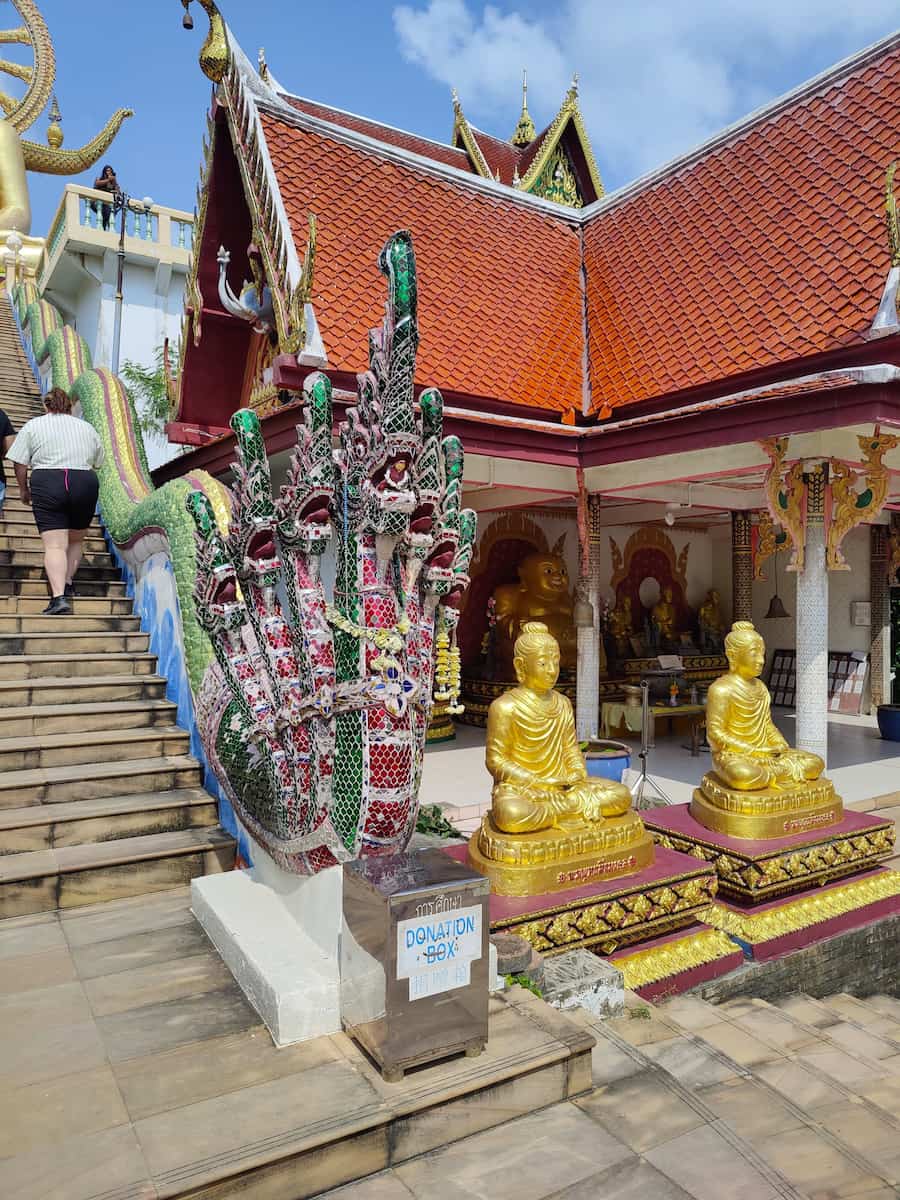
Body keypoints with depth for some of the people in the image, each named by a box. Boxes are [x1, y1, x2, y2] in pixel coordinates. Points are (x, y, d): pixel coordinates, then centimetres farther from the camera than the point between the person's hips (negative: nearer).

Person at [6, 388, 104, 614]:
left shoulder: (33, 426, 9)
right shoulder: (87, 428, 17)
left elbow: (19, 462, 4)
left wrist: (23, 489, 17)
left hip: (47, 484, -2)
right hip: (85, 484, 3)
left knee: (54, 545, -7)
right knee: (75, 540, 21)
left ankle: (59, 596, -19)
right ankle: (67, 583, 19)